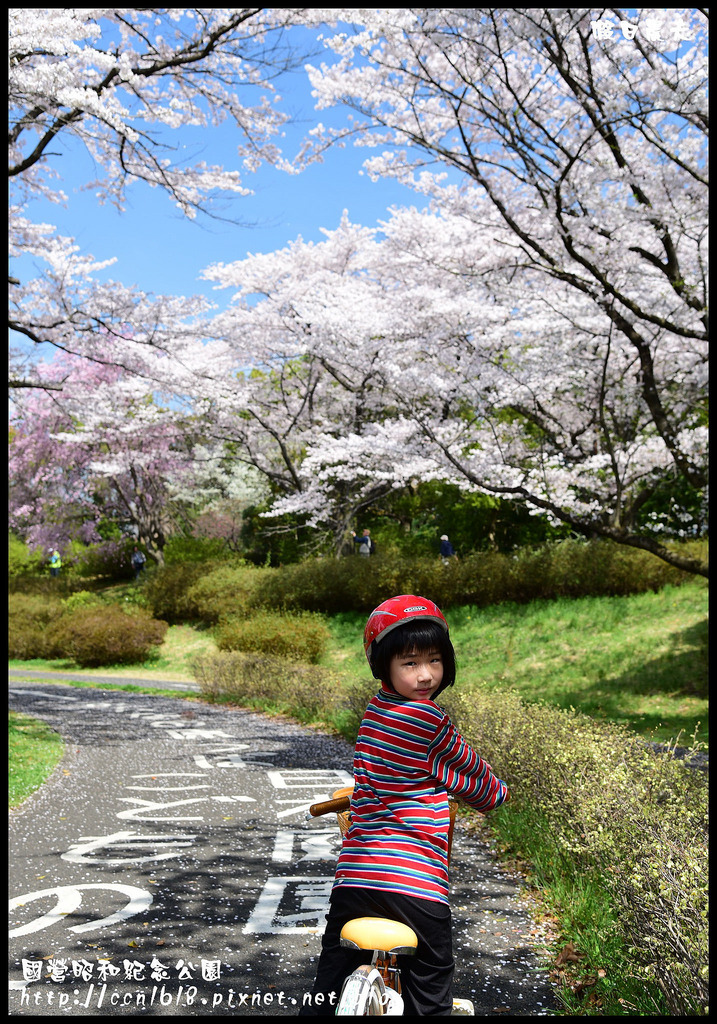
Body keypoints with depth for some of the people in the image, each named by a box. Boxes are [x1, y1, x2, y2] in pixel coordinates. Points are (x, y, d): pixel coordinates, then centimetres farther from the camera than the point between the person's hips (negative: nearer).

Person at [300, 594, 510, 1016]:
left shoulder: (375, 709, 5)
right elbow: (467, 768, 2)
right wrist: (497, 791, 21)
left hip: (355, 874, 6)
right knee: (431, 981, 14)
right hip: (416, 882, -6)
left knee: (333, 971, 20)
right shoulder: (428, 719, -14)